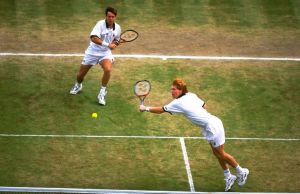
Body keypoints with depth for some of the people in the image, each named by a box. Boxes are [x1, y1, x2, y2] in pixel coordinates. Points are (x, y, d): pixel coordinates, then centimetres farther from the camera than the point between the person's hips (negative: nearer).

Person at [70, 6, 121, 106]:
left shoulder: (117, 28, -4)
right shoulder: (100, 24, -21)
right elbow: (93, 38, -35)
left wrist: (114, 44, -7)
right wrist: (107, 44, -41)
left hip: (105, 53, 2)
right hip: (93, 51, -2)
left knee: (108, 69, -29)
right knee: (81, 74, 9)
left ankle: (102, 93, -12)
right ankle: (78, 86, 47)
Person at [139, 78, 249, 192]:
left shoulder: (178, 103, -18)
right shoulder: (191, 95, 4)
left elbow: (161, 110, -10)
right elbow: (204, 105, 16)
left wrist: (146, 109, 2)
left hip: (212, 126, -9)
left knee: (221, 154, 6)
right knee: (217, 153, 17)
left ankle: (241, 172, 23)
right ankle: (228, 177, 27)